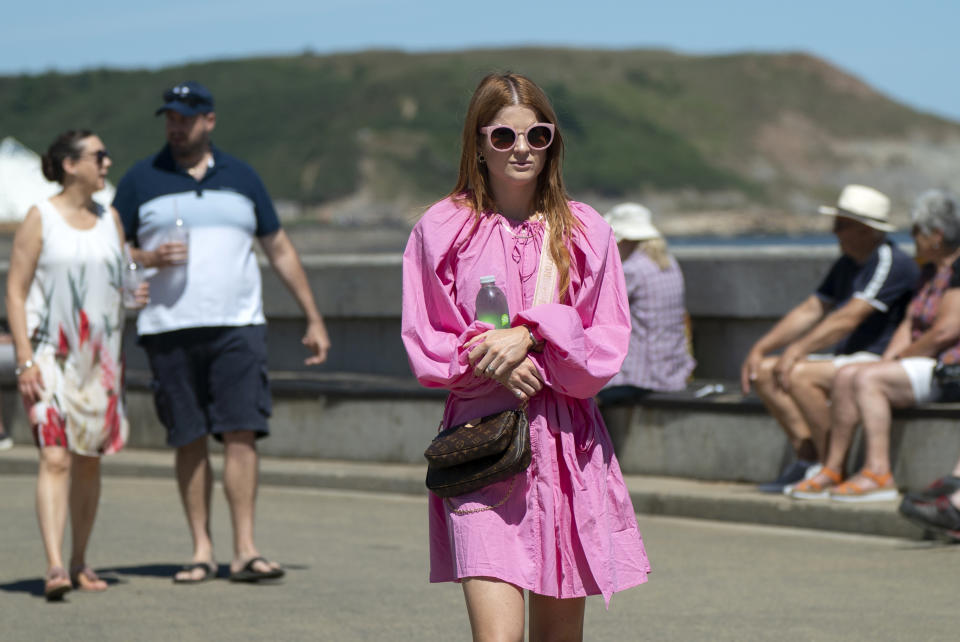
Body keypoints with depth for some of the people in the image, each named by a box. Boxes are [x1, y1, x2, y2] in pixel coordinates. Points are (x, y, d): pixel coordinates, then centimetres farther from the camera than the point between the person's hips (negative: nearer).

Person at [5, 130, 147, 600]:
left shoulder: (109, 219, 12)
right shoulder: (40, 218, -4)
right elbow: (15, 292, -6)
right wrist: (24, 361, -14)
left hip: (100, 356, 5)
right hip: (50, 354, -5)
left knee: (89, 462, 9)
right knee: (56, 458, -15)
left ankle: (80, 562, 19)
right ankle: (54, 567, -23)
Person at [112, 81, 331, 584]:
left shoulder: (240, 177, 12)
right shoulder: (141, 180, 7)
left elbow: (279, 249, 17)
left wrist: (313, 319, 15)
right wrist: (149, 259, -13)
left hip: (238, 326, 0)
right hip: (169, 330, 0)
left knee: (241, 433, -9)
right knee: (189, 441, 1)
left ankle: (244, 551, -9)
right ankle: (202, 551, 8)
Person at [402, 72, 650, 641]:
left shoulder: (585, 232, 5)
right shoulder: (440, 230, 2)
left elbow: (606, 349, 2)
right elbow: (425, 346, 3)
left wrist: (529, 337, -13)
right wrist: (489, 361, -14)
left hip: (567, 443, 2)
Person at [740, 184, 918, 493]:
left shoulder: (892, 264, -15)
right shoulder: (846, 266, 16)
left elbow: (849, 318, -25)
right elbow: (810, 311, 17)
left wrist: (797, 350, -29)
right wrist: (760, 348, 7)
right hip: (843, 359, 10)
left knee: (800, 375, -30)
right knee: (764, 371, -2)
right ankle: (807, 455, -10)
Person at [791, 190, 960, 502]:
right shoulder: (932, 270, 19)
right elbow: (909, 324, 16)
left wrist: (900, 358, -9)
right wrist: (888, 360, -1)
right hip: (924, 365, 10)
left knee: (867, 379, -25)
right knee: (846, 376, -6)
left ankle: (879, 473, -29)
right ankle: (832, 471, -7)